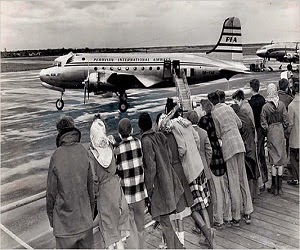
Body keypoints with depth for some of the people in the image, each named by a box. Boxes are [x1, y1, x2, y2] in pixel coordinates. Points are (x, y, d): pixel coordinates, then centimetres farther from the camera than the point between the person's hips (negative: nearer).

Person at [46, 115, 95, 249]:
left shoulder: (57, 156, -18)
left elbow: (51, 190, -9)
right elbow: (91, 184, 0)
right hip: (85, 217, 3)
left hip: (64, 219, -2)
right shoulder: (83, 151, -10)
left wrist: (50, 215, 7)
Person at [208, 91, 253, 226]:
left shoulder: (213, 113, -6)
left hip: (228, 146, -5)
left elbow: (218, 134, -3)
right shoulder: (228, 107, 9)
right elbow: (239, 124, 15)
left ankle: (236, 217, 10)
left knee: (233, 181, 1)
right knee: (243, 177, 13)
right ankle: (247, 213, 20)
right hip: (239, 143, 5)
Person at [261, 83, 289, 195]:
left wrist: (267, 131, 7)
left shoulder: (265, 107, -11)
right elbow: (286, 120, -3)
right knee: (281, 158, 9)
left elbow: (263, 123, -9)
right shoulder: (281, 104, -6)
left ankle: (274, 187, 12)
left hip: (271, 133, -2)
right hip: (280, 131, 2)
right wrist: (283, 129, 13)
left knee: (273, 159, 6)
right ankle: (279, 187, 16)